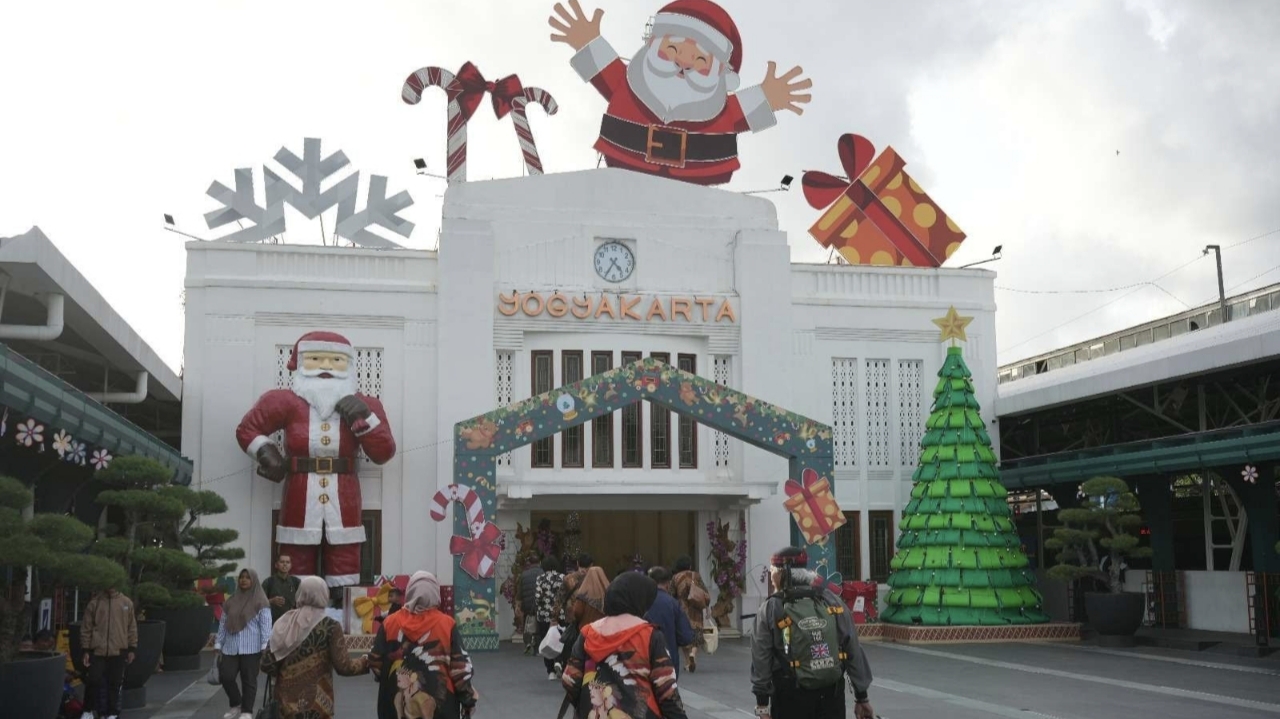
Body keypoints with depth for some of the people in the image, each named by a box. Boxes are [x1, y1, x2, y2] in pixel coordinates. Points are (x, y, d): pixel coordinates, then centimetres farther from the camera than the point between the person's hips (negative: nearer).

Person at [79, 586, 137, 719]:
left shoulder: (127, 603, 5)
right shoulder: (94, 603, 1)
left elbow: (132, 627, 9)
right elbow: (86, 628, 3)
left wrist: (132, 648, 6)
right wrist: (86, 650, -1)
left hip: (119, 651, 1)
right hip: (98, 650, -1)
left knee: (115, 684, 5)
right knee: (94, 681, -3)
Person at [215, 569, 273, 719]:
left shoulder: (260, 602, -1)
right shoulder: (231, 601, 14)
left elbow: (266, 625, -6)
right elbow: (223, 624, 17)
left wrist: (265, 648, -14)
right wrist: (218, 645, 11)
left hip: (251, 649, -4)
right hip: (231, 648, 5)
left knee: (248, 680, 0)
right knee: (226, 677, -2)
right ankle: (236, 705, 19)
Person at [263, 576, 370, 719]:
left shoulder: (284, 623, 3)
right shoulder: (330, 627, -9)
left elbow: (267, 665, 2)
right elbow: (343, 667, -12)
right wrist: (366, 661, 7)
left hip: (287, 700, 4)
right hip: (316, 704, -4)